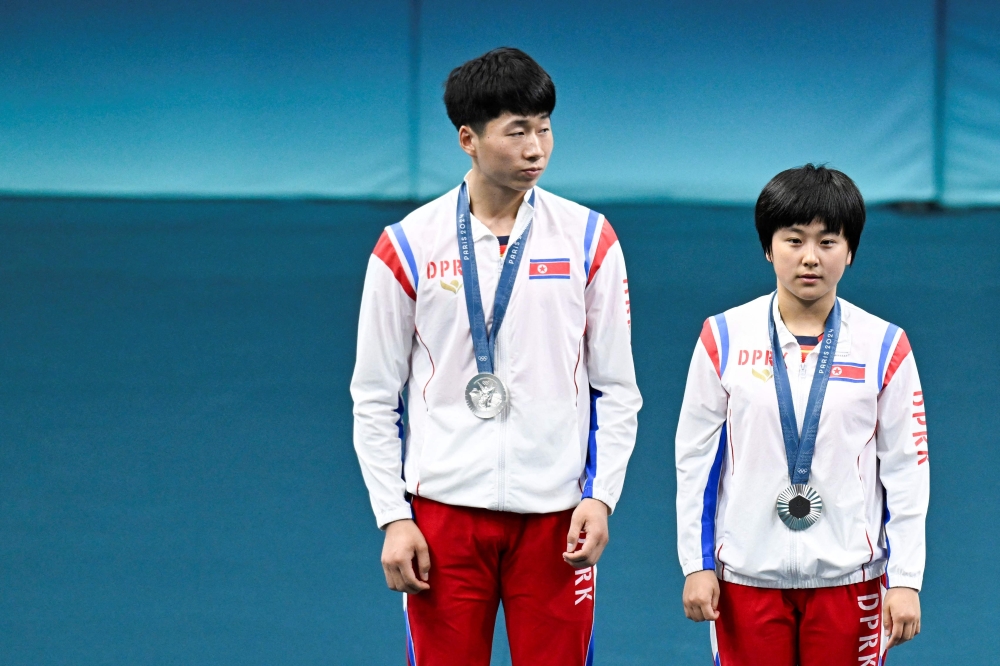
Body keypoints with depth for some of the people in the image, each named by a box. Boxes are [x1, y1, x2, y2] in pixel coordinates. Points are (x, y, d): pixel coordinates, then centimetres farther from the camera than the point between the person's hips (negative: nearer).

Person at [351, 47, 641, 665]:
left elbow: (617, 389, 6)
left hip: (556, 515, 1)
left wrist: (601, 497, -5)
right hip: (443, 511, 0)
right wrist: (393, 518, -2)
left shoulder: (589, 239, 2)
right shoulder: (407, 246, 0)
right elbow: (374, 400, 4)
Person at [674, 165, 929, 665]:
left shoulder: (884, 346, -1)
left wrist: (906, 580, -2)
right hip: (747, 576, 0)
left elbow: (907, 472, 2)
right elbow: (694, 458, 4)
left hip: (848, 577, 0)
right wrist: (696, 565, 1)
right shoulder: (724, 338, 0)